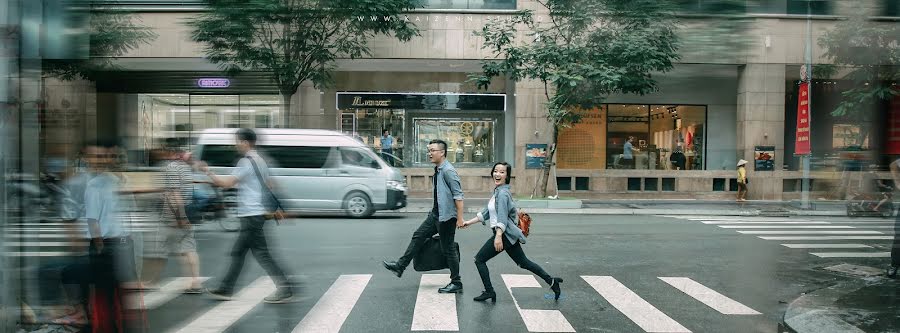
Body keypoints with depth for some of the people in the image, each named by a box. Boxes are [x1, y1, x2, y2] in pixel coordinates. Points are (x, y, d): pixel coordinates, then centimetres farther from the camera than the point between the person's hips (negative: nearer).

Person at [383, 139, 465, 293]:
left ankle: (456, 283, 12)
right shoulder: (437, 170, 9)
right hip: (436, 213, 9)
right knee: (418, 236, 14)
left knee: (448, 249, 0)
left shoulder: (448, 171, -19)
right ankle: (400, 266, 26)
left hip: (447, 216, -9)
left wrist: (460, 218, -22)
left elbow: (458, 195, -21)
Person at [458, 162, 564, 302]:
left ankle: (489, 292, 6)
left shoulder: (502, 193, -15)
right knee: (523, 262, 16)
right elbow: (487, 212, 21)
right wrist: (469, 222, 20)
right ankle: (551, 281, 21)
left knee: (479, 259, -1)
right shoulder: (497, 192, 15)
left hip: (504, 234, -10)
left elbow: (502, 217, -24)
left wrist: (498, 237, -32)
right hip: (508, 235, 10)